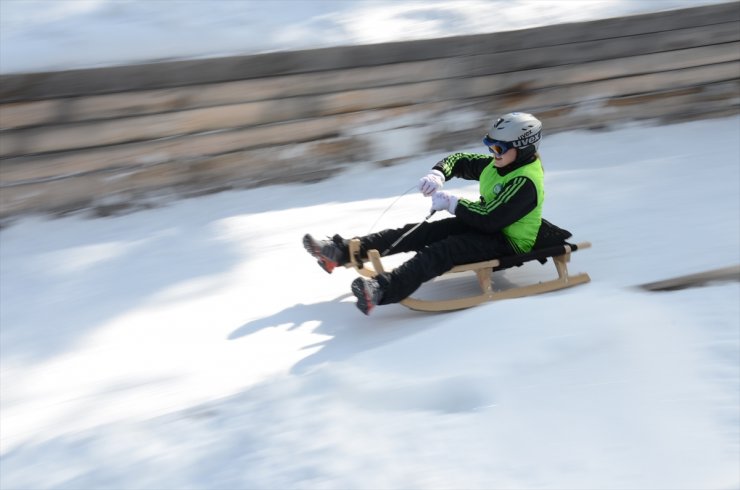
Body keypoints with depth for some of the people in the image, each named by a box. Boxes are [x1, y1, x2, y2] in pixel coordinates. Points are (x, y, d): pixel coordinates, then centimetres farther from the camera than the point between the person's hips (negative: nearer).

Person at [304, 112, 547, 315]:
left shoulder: (525, 183, -23)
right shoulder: (496, 165, 6)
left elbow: (490, 219, -30)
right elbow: (458, 160, 15)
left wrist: (451, 202, -21)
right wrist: (437, 174, -7)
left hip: (508, 241, -10)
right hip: (484, 224, 10)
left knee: (444, 250, -34)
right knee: (421, 232, -6)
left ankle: (383, 289, -57)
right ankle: (343, 251, -11)